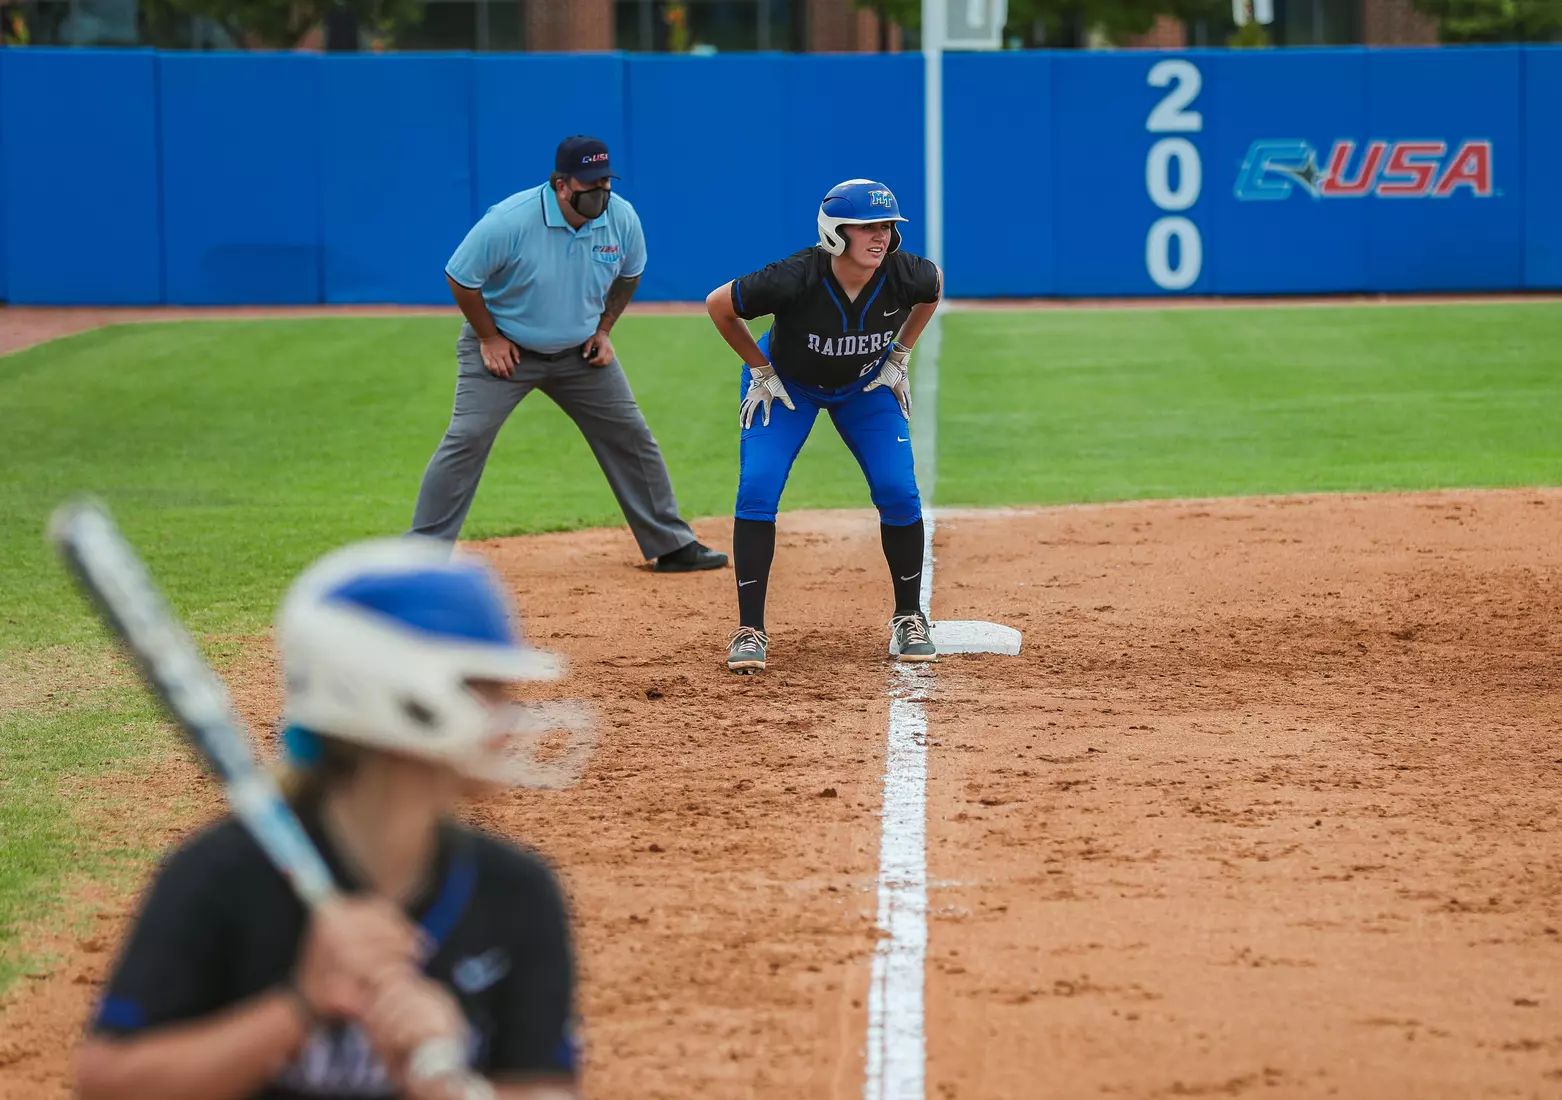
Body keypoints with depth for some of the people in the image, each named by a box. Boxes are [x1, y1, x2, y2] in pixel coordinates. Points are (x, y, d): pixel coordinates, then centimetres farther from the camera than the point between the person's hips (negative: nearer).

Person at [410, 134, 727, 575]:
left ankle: (671, 545, 18)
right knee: (466, 440, -14)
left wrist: (604, 330, 1)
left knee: (631, 438, 5)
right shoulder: (509, 221, -28)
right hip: (504, 346, -4)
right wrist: (489, 339, -14)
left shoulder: (622, 218, -13)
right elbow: (460, 278, -16)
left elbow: (629, 274, 9)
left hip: (579, 351, 4)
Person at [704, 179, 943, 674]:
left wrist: (899, 357, -2)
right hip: (788, 385, -2)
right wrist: (762, 371, -13)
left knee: (898, 492, -9)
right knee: (756, 490, -17)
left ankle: (909, 617, 11)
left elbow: (934, 284, -1)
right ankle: (749, 629, -7)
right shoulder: (794, 279, -38)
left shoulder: (903, 275, -29)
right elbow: (718, 304, -20)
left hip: (867, 386, 2)